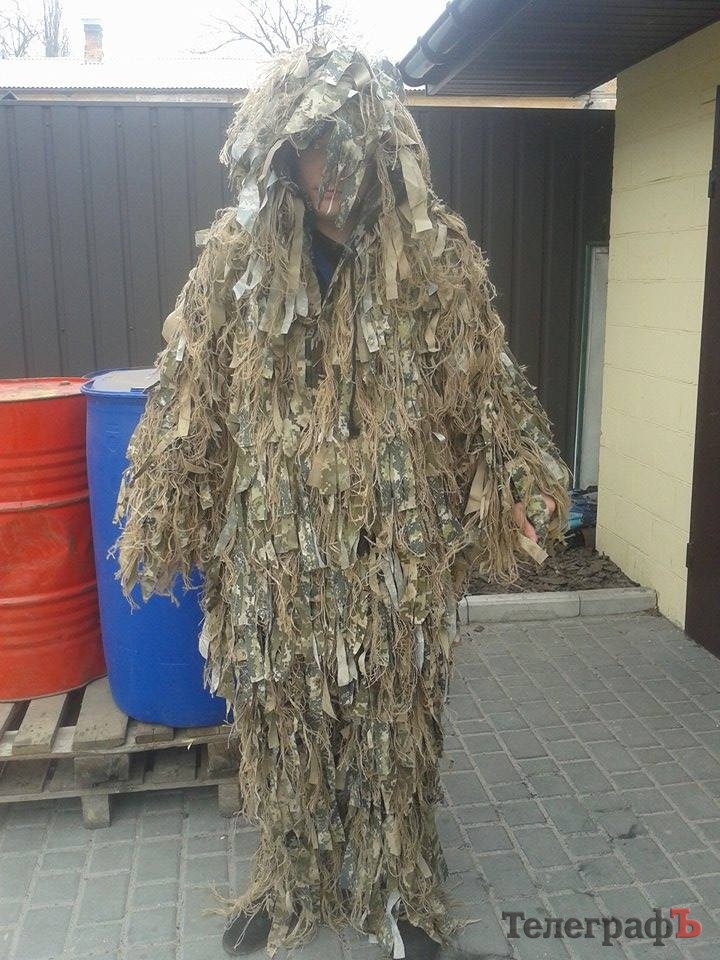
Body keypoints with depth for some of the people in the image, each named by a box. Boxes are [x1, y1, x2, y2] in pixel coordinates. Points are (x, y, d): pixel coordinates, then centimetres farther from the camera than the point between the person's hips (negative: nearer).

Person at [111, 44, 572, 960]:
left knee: (394, 715, 13)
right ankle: (290, 880, 40)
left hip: (394, 550, -1)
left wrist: (527, 484, -9)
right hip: (272, 548, 2)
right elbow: (187, 400, 1)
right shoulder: (236, 253, -3)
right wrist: (153, 521, 2)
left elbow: (487, 393, 0)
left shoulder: (437, 254, -6)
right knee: (280, 718, 15)